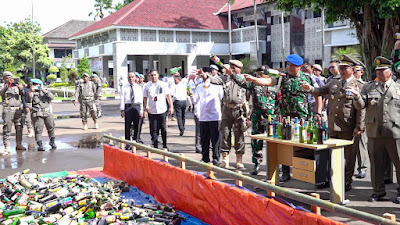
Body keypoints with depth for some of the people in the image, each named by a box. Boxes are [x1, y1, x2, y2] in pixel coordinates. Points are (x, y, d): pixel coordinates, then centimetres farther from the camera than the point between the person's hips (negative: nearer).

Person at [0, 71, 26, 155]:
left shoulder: (16, 86, 12)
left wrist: (21, 89, -16)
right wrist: (7, 84, -27)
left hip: (18, 109, 3)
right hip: (8, 110, -3)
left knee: (19, 127, 6)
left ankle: (19, 144, 17)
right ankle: (7, 147, -8)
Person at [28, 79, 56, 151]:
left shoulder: (46, 91, 10)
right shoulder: (32, 93, 5)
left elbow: (52, 97, -5)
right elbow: (29, 100, -12)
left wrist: (46, 92, -20)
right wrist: (30, 91, -24)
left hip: (48, 113, 2)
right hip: (37, 114, -2)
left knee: (51, 128, 9)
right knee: (38, 130, -7)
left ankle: (52, 142, 26)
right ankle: (40, 145, -4)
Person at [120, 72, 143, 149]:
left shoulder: (138, 87, 11)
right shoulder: (124, 87, 7)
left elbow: (141, 99, 8)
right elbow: (122, 99, 3)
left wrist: (141, 110, 1)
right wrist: (122, 110, -5)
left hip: (137, 106, 1)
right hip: (128, 107, -1)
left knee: (136, 126, 5)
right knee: (127, 126, -1)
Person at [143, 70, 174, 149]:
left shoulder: (163, 85, 3)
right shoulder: (147, 86, 2)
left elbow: (168, 96, 9)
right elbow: (145, 98, 6)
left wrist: (171, 107, 4)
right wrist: (145, 109, 0)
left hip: (162, 110, 0)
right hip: (152, 111, 0)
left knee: (163, 128, 5)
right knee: (154, 130, 2)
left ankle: (165, 146, 16)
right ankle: (155, 146, 11)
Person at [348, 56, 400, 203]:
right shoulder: (368, 87, 12)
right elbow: (360, 106, 2)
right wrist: (357, 96, -17)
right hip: (374, 132, 1)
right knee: (376, 162, 7)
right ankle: (378, 191, 20)